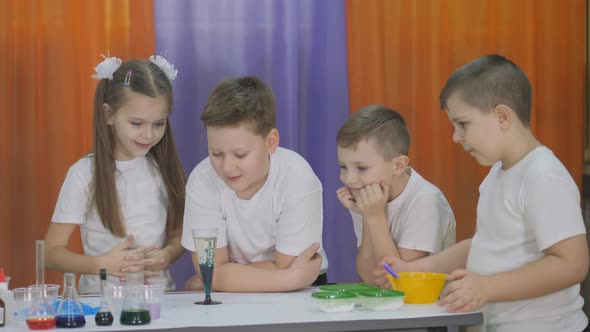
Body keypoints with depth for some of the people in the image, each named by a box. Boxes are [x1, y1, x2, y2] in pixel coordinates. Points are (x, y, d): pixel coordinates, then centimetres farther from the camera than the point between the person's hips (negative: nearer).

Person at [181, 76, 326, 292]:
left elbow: (284, 270, -19)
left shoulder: (298, 179, -23)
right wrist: (292, 277, -25)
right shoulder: (202, 181, -17)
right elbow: (211, 272, -19)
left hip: (298, 296, -2)